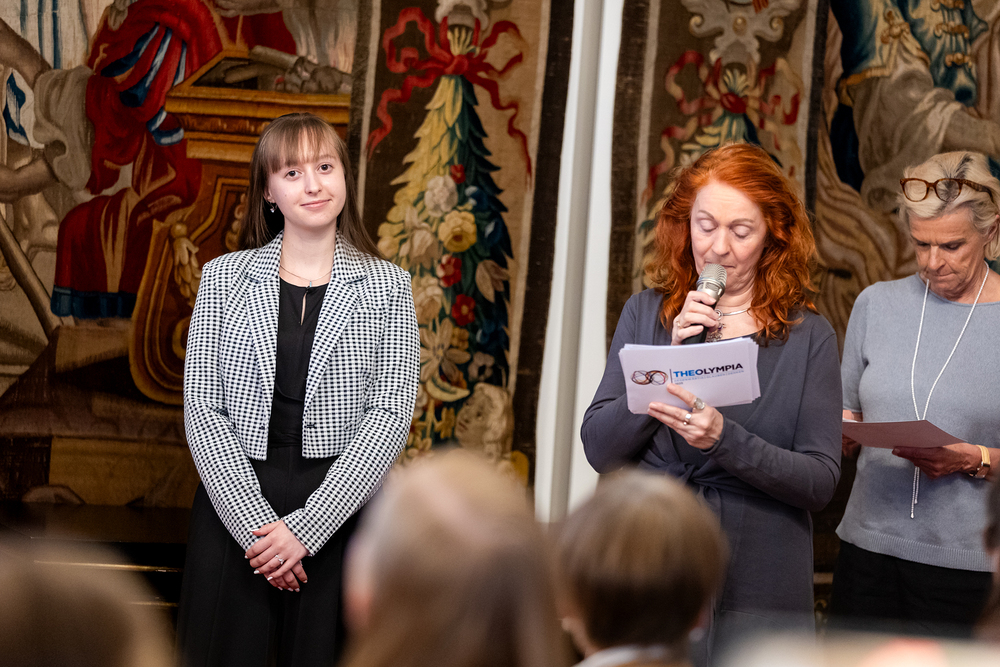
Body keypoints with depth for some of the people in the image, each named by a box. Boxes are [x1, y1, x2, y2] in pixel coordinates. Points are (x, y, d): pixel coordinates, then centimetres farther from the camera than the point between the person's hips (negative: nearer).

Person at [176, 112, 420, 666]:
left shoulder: (387, 286, 4)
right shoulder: (224, 278, 7)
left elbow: (390, 414, -4)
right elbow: (202, 406, 0)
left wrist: (305, 527, -13)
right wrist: (253, 522, -12)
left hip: (340, 513, -1)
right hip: (234, 510, 1)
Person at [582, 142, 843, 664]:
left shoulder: (808, 337, -1)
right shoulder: (645, 314, 5)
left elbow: (821, 481, -7)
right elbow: (600, 449, -2)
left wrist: (724, 441, -22)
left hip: (758, 598, -1)